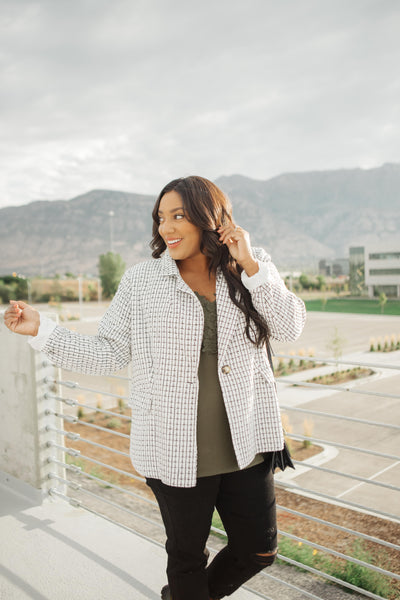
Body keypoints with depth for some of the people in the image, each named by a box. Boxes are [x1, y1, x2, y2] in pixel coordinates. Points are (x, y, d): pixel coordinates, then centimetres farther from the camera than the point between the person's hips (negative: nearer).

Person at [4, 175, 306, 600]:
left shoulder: (252, 272, 1)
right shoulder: (141, 282, -3)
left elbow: (289, 329, -10)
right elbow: (106, 355, -3)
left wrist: (251, 266, -18)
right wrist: (40, 330, -12)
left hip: (245, 445, 3)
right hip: (176, 451, -2)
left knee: (259, 549, 16)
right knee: (187, 555, 16)